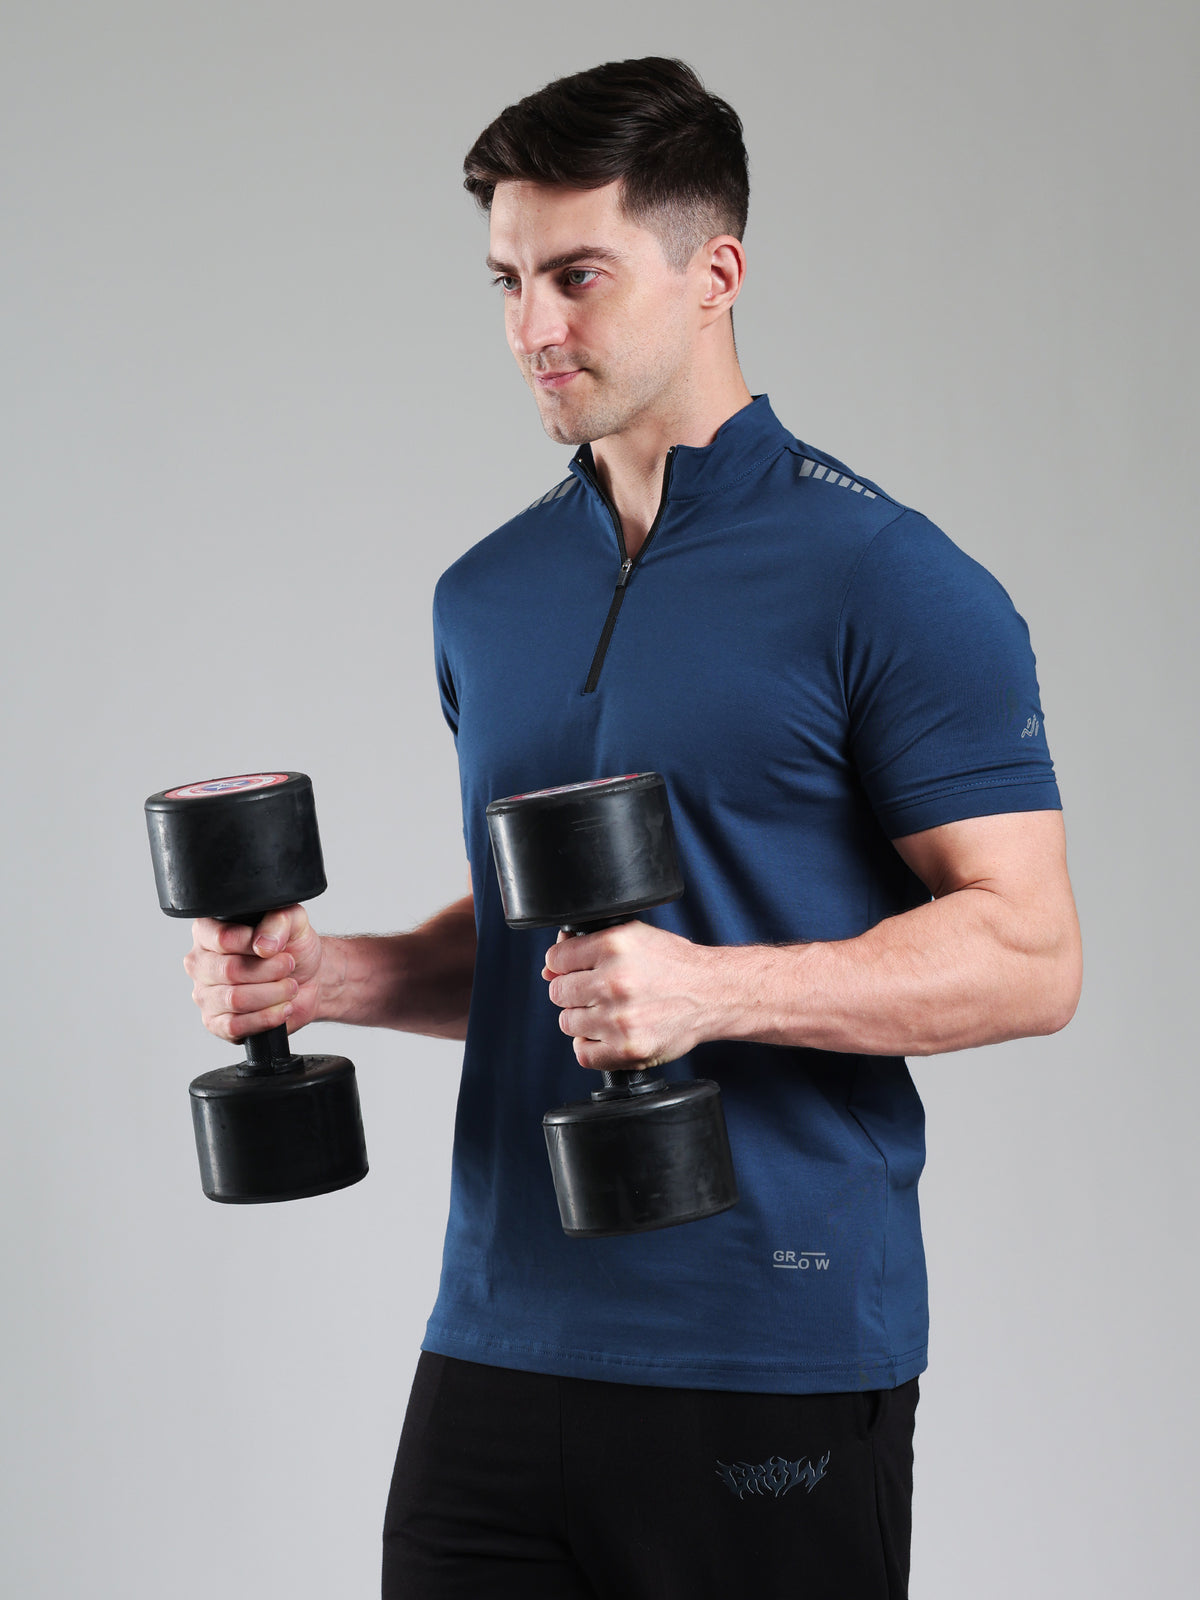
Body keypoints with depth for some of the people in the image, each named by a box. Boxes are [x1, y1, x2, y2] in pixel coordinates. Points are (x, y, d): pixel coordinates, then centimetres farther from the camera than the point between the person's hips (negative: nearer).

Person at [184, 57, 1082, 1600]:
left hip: (778, 1357, -5)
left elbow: (1028, 954, -12)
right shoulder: (487, 594, 12)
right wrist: (337, 974, 4)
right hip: (498, 1342, 6)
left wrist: (714, 987, -23)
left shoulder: (886, 582, -9)